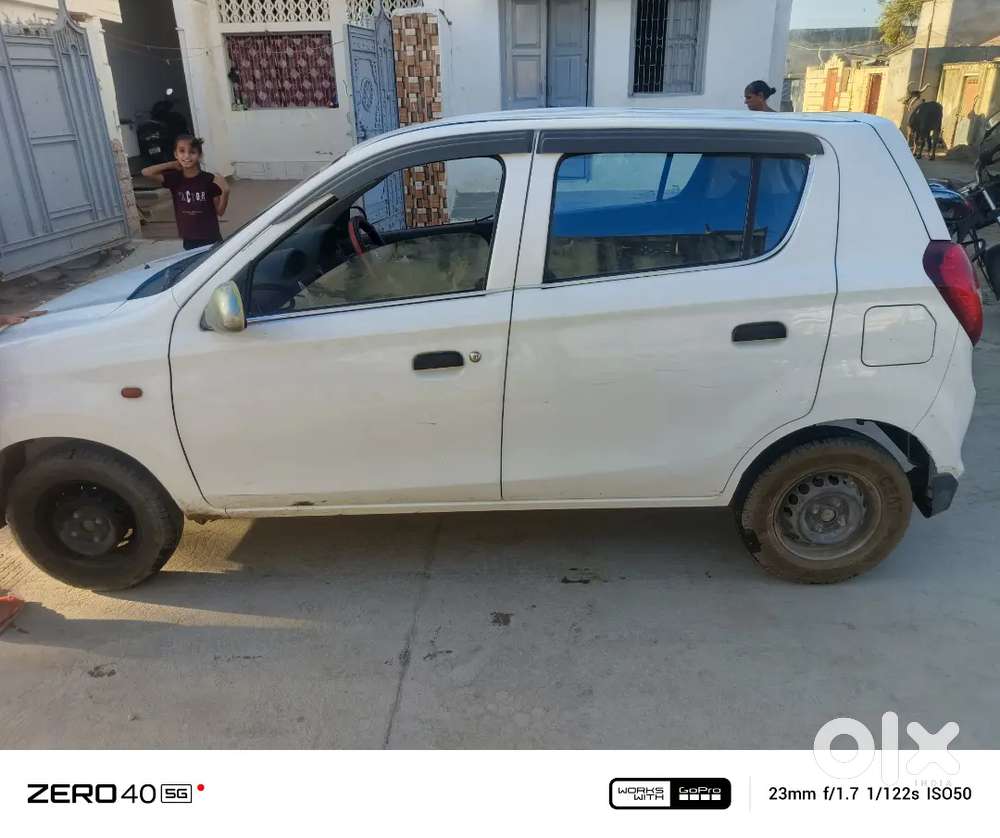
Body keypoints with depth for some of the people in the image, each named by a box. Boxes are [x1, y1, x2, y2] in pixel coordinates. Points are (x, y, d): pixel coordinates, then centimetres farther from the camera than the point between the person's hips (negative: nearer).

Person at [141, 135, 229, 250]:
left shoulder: (209, 180, -7)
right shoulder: (175, 179, 0)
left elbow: (220, 212, -2)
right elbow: (146, 172, -12)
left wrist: (225, 191, -19)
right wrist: (173, 164, -4)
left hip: (211, 240, -2)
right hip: (189, 242, 2)